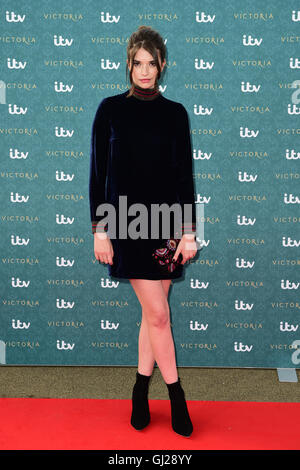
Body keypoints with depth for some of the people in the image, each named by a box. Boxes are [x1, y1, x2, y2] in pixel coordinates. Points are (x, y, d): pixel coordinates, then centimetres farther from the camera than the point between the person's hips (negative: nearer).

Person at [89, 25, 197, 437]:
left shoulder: (175, 113, 8)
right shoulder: (110, 109, 2)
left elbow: (185, 175, 6)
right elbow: (98, 173, 0)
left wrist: (189, 231, 1)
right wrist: (99, 230, -5)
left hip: (167, 221, 3)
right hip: (126, 222, -2)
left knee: (153, 312, 9)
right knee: (158, 314, -1)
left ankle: (141, 391, 28)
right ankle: (176, 395, 19)